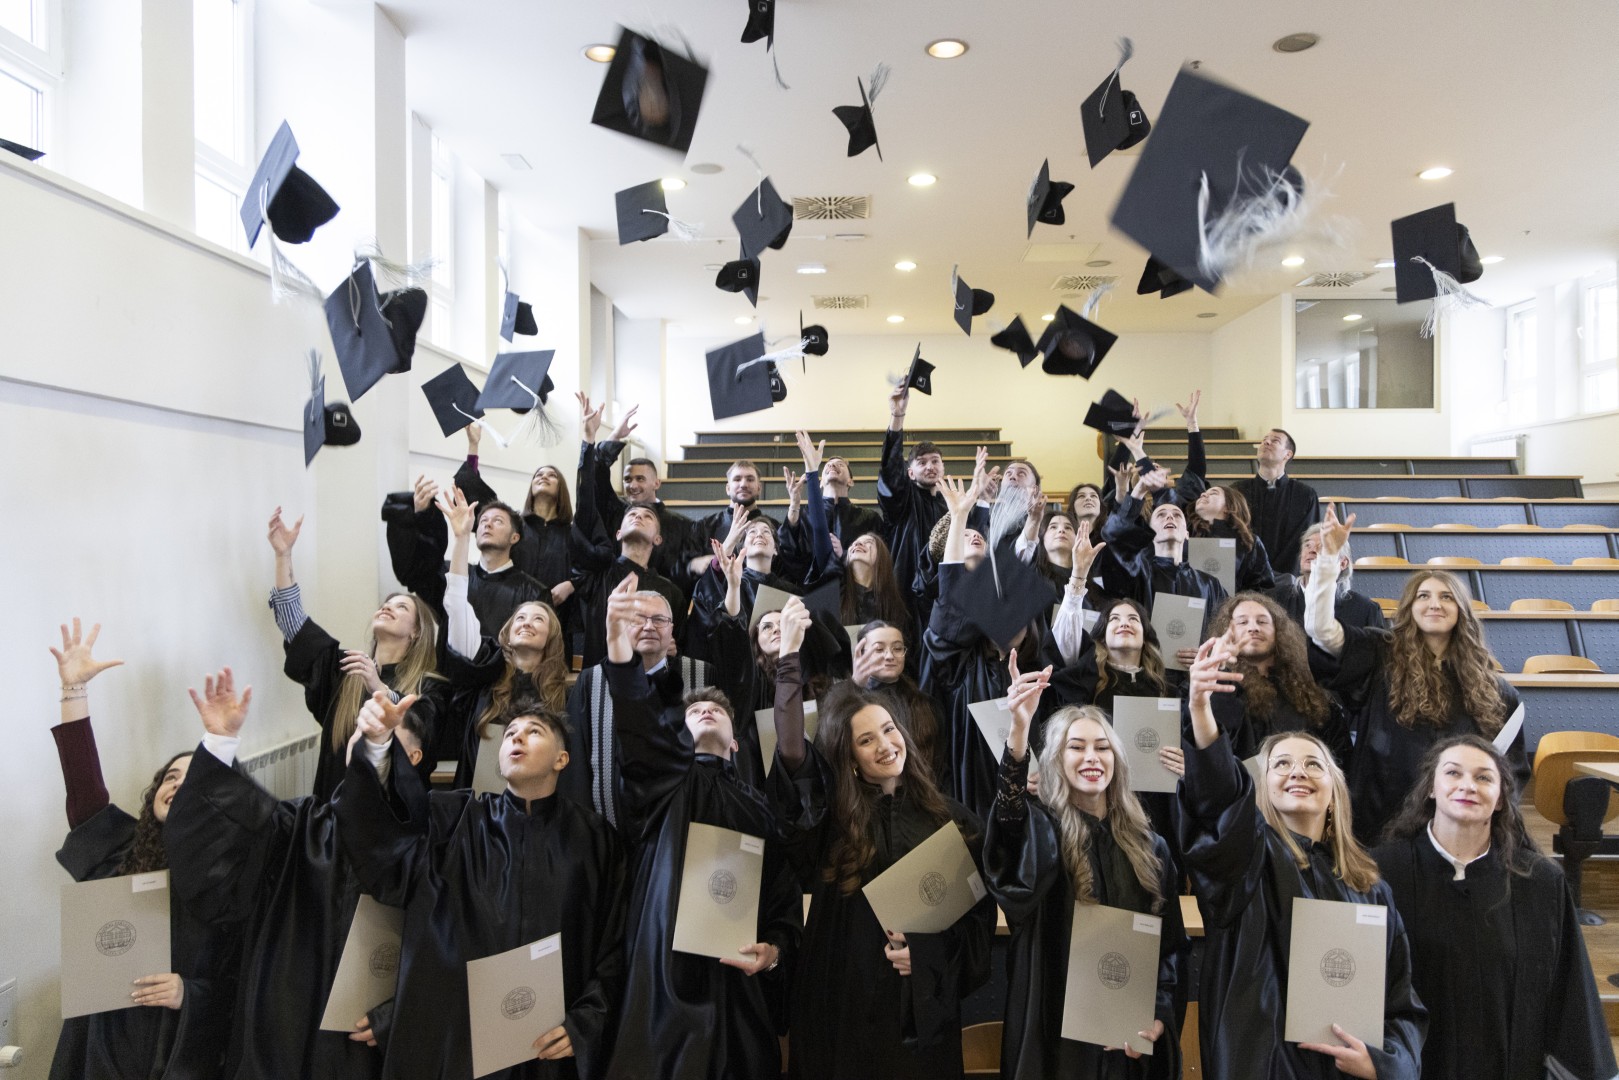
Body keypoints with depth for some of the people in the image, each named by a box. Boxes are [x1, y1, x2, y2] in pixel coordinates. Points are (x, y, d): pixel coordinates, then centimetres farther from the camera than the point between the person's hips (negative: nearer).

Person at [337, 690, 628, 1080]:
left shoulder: (592, 837, 1)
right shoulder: (454, 818, 4)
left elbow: (615, 945, 1)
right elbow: (376, 832, -13)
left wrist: (584, 1026, -11)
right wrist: (377, 744, -29)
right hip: (455, 1035, 1)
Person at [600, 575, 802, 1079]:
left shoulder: (759, 804, 18)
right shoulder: (666, 780, 9)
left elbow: (787, 893, 15)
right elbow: (638, 721, -12)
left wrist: (775, 949, -7)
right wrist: (618, 641, -31)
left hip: (739, 979, 3)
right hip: (669, 970, -2)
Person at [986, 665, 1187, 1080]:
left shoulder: (1149, 846, 6)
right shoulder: (1042, 829, -8)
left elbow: (1171, 943, 11)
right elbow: (1011, 841, -33)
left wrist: (1159, 1017, -4)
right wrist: (1019, 729, -46)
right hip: (1057, 1032, -3)